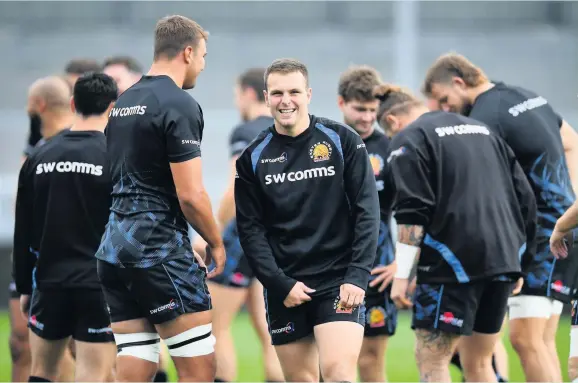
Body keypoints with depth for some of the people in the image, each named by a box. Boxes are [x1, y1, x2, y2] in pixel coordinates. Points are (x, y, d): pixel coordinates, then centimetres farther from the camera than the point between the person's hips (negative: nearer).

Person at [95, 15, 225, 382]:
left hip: (115, 251, 8)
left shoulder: (122, 104, 16)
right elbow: (190, 195, -16)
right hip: (160, 251, -8)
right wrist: (216, 243, 1)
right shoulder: (180, 105, -11)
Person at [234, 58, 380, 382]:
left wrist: (358, 275, -12)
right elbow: (250, 228, 3)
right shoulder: (254, 158, 4)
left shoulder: (342, 141, -1)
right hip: (284, 289, 3)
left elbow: (367, 211, -3)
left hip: (339, 282, -3)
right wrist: (280, 284, -7)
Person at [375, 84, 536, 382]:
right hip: (504, 263, 7)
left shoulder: (409, 140, 0)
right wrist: (519, 261, 23)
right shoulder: (482, 129, 22)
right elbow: (525, 198, 19)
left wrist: (401, 274, -10)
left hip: (454, 265, -7)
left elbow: (412, 214, -11)